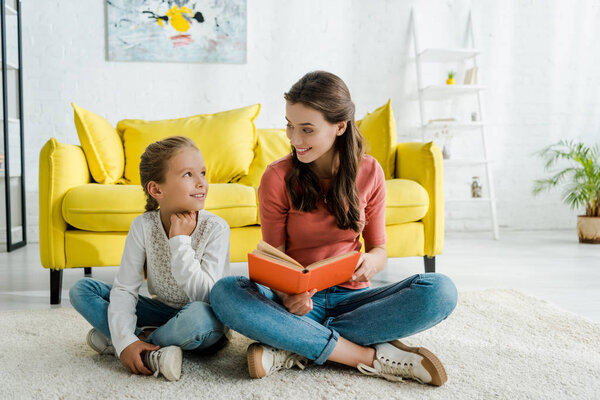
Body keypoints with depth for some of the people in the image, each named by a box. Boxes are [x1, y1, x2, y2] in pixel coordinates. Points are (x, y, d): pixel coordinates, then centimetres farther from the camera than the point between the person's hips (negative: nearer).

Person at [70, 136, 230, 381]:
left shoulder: (215, 228, -19)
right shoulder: (143, 226, -11)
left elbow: (206, 296, -27)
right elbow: (124, 289, -12)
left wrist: (180, 241, -27)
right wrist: (125, 340, -27)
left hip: (206, 325, -3)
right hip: (163, 313, 4)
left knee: (197, 315, -40)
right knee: (81, 290, -7)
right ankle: (149, 353, -21)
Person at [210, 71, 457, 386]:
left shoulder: (368, 171, 0)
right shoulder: (277, 177, -6)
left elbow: (379, 249, 6)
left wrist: (371, 261, -19)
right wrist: (286, 294, -26)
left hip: (351, 298, 2)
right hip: (298, 301, -1)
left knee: (441, 291, -25)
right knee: (225, 292, -31)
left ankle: (295, 350, -24)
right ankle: (369, 356, -27)